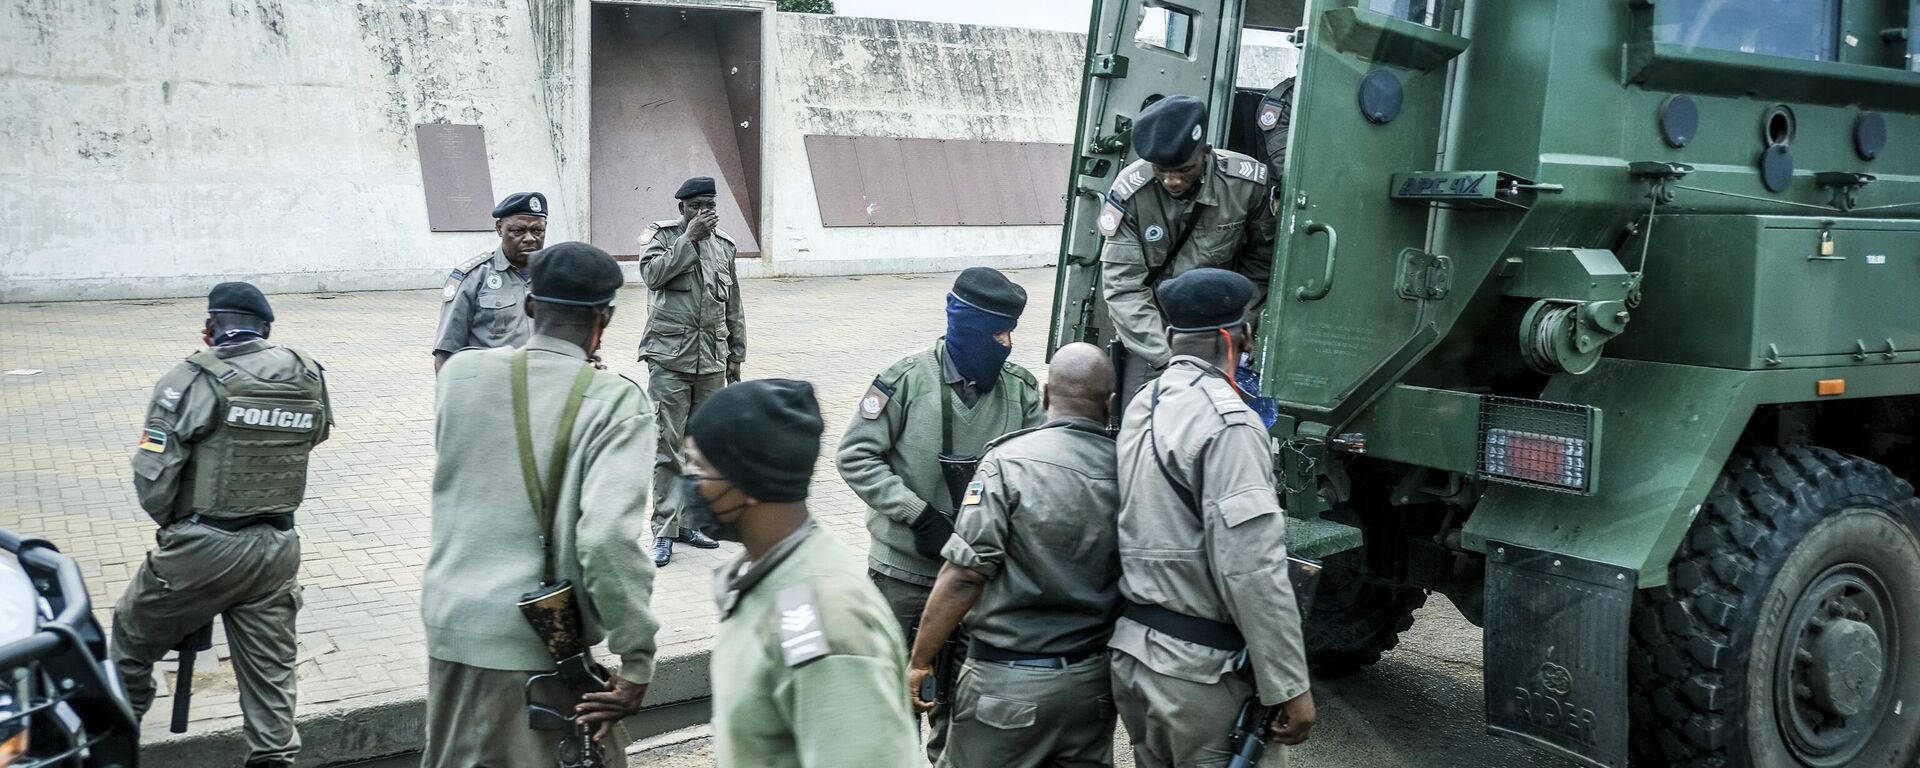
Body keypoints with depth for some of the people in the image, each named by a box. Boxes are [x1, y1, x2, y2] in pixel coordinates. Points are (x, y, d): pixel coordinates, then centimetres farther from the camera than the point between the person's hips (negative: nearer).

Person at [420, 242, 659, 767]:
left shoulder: (460, 373, 0)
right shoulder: (615, 402, -13)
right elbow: (609, 535, -23)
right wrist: (637, 659, -17)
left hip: (452, 627, 4)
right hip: (548, 642, -4)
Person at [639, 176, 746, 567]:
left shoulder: (724, 245, 12)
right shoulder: (664, 235, 1)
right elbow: (652, 274, -19)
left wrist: (736, 354, 17)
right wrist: (689, 237, -15)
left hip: (711, 361, 4)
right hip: (669, 358, -4)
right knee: (667, 447, -5)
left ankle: (689, 520, 21)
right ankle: (664, 530, -1)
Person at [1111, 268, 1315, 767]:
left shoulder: (1141, 407, 9)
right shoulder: (1226, 421, -17)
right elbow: (1251, 568, -22)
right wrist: (1290, 686, -19)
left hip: (1132, 652, 9)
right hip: (1200, 669, -9)